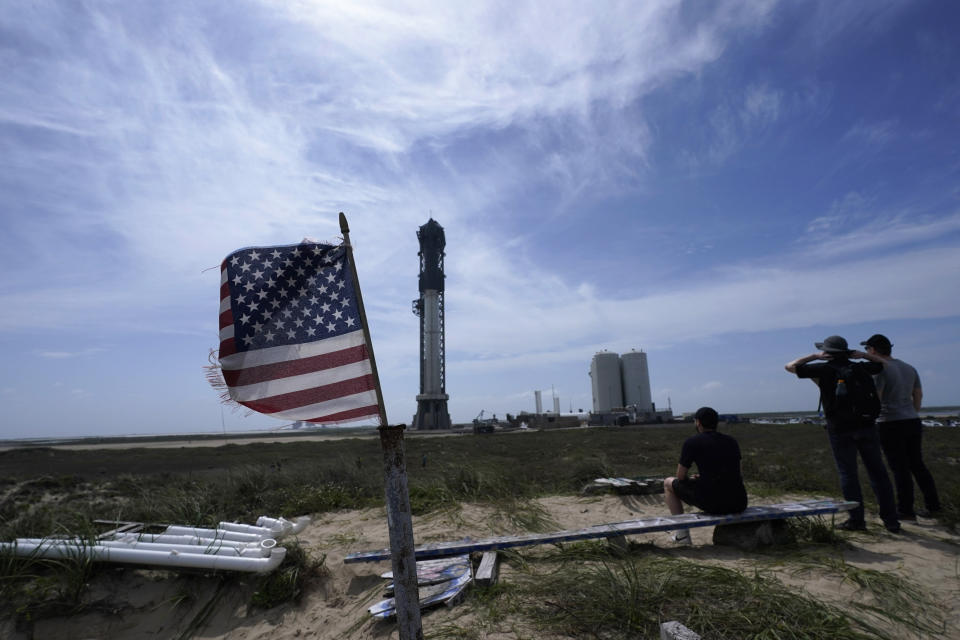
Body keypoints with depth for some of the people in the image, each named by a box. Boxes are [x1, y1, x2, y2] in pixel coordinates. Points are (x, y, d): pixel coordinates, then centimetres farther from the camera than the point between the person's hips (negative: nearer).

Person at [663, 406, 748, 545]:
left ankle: (683, 533, 14)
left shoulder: (692, 442, -4)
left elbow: (681, 476, 2)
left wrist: (691, 479, 25)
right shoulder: (732, 441, 13)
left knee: (668, 483, 18)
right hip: (739, 505, 6)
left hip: (711, 503, -5)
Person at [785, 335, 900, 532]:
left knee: (848, 474, 2)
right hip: (866, 426, 4)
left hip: (840, 429, -4)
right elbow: (883, 363, 28)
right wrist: (863, 355, 17)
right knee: (877, 472, 8)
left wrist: (814, 356, 2)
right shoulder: (860, 368, 9)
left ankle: (857, 519, 5)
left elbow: (790, 366, -1)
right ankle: (891, 520, 12)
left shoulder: (824, 369, -4)